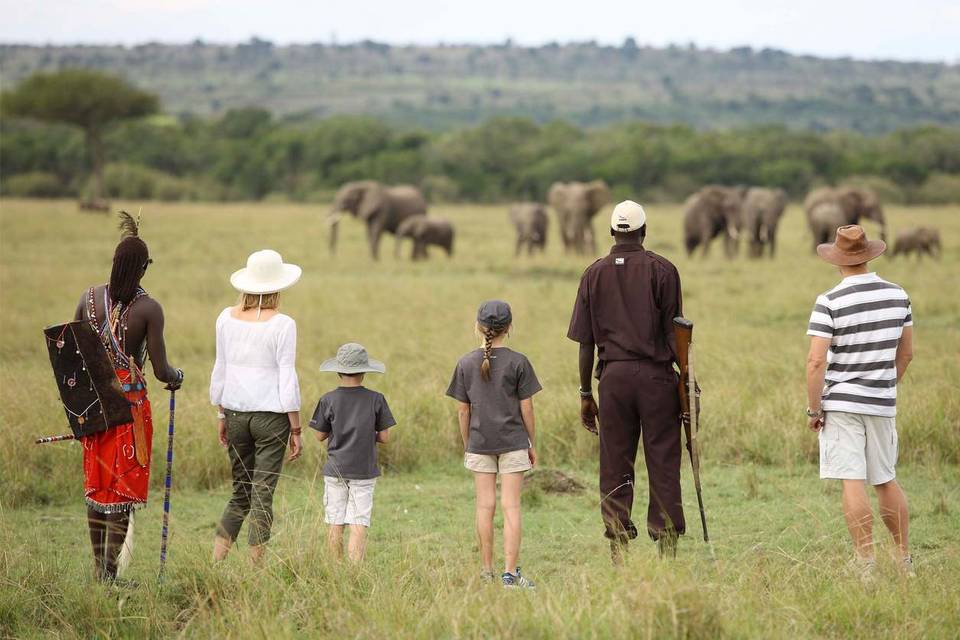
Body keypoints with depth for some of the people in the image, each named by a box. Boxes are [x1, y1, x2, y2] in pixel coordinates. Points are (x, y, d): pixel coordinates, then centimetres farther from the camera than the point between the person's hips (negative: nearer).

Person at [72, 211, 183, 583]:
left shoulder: (89, 298, 0)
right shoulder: (148, 309, -12)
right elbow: (161, 371, -12)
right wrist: (176, 377, 11)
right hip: (131, 403, -4)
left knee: (95, 483, 14)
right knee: (125, 485, 3)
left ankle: (98, 567, 19)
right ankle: (110, 570, -2)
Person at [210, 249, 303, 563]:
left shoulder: (226, 318, 2)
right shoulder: (282, 325, -11)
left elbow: (220, 370, 9)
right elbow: (287, 379, -10)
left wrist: (221, 415, 19)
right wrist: (296, 429, -3)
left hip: (236, 413, 4)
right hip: (271, 414, -4)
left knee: (240, 493, 16)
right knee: (262, 496, 1)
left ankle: (215, 561, 8)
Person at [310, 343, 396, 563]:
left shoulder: (328, 401, -5)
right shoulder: (376, 400, -5)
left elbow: (320, 435, 2)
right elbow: (384, 437, -1)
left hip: (335, 471, 1)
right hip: (364, 471, -1)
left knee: (335, 524, 7)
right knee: (359, 524, -3)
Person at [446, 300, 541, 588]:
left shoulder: (466, 364, 0)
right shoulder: (518, 362, -6)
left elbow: (463, 410, 3)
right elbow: (526, 409, -5)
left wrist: (466, 445, 13)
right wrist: (532, 443, 6)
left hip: (479, 443, 2)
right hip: (512, 442, -2)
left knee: (485, 507, 7)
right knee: (511, 506, -2)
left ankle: (487, 571, 11)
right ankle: (510, 572, -5)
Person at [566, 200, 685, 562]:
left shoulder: (594, 274, 7)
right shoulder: (662, 271, 0)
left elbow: (585, 342, 7)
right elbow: (673, 334, -3)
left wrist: (585, 394, 12)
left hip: (613, 376, 2)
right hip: (656, 375, -2)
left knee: (614, 469, 5)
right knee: (662, 465, 2)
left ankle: (618, 552, 4)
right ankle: (667, 546, 0)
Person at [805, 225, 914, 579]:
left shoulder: (829, 303, -13)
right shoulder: (897, 295, 2)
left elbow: (816, 361, -17)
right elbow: (906, 352, 12)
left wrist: (813, 408, -7)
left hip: (841, 403, -5)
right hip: (883, 403, 5)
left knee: (853, 483, -4)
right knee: (886, 480, 16)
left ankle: (866, 565, -5)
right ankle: (904, 560, 22)